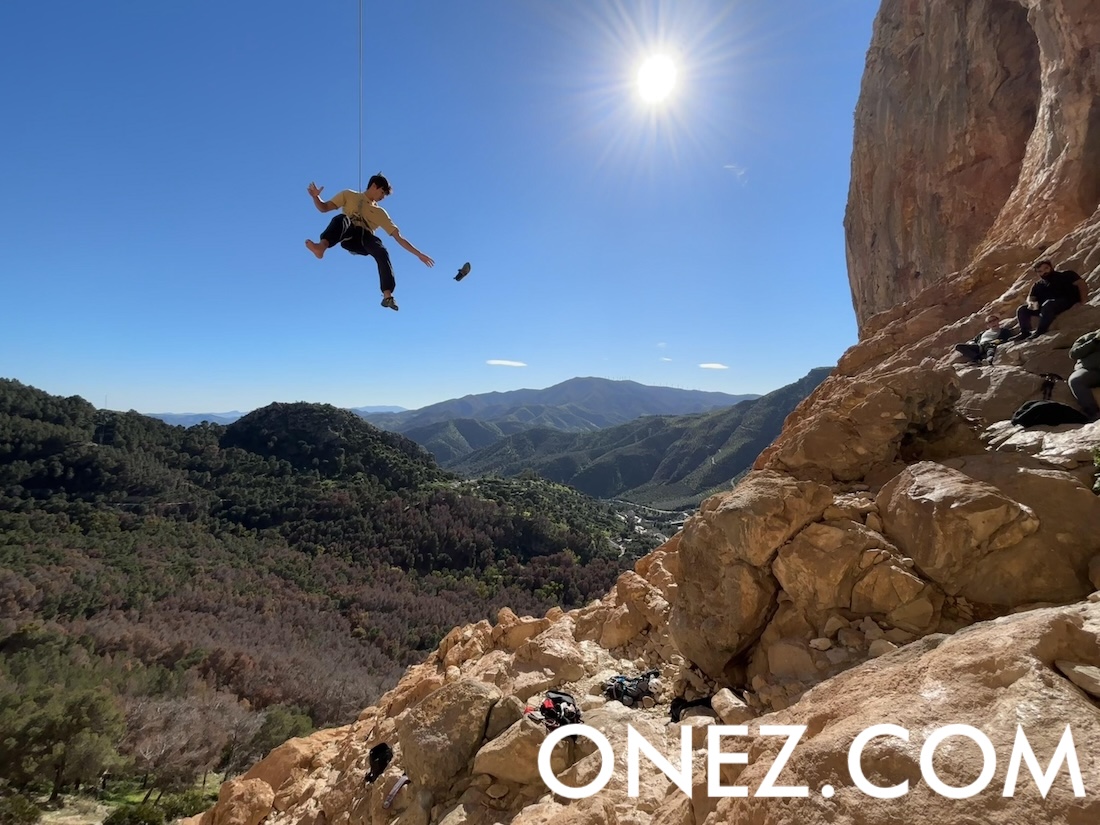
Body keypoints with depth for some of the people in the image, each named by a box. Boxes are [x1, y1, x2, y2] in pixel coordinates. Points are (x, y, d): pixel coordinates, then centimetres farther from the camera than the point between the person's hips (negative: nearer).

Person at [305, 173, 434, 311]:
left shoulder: (380, 213, 26)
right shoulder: (349, 195, 22)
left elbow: (398, 237, 21)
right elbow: (324, 208, 17)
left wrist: (418, 254, 12)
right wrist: (315, 196, -5)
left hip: (364, 239, 1)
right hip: (347, 234, -1)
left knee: (382, 252, -31)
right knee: (342, 219, -34)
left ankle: (388, 295, -40)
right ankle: (321, 246, -58)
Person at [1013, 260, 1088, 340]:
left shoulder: (1066, 275, 10)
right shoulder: (1037, 285, 23)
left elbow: (1080, 283, -3)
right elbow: (1031, 297, 11)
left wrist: (1083, 300, -19)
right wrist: (1031, 303, -15)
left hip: (1065, 302, -6)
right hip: (1043, 307, 6)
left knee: (1048, 304, -37)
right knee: (1022, 310, -9)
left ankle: (1040, 332, -40)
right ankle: (1025, 333, -23)